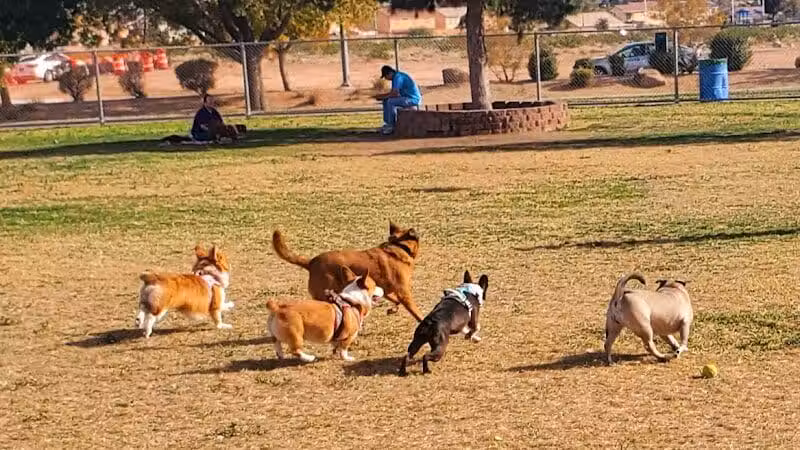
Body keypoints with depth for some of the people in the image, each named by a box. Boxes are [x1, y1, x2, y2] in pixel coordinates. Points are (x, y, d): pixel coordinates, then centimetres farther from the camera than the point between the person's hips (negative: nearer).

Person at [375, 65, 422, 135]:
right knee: (386, 101, 10)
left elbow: (395, 93, -25)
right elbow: (392, 92, 20)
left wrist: (384, 97, -12)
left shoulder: (398, 77, -20)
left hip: (413, 99, -11)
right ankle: (387, 123, 7)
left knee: (390, 102, -24)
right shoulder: (395, 77, 13)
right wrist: (382, 95, 5)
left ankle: (391, 126, -15)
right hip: (407, 98, 11)